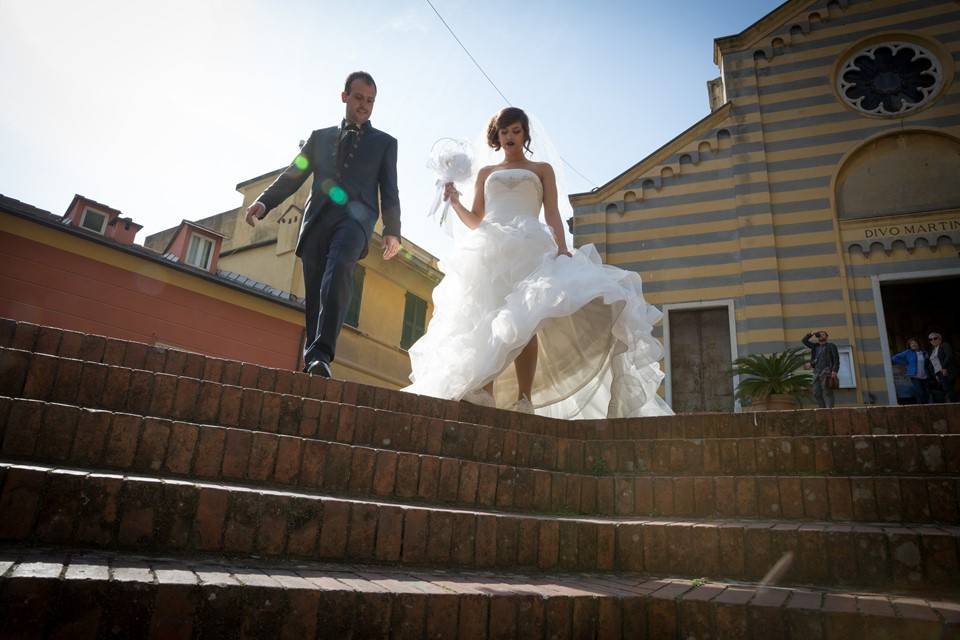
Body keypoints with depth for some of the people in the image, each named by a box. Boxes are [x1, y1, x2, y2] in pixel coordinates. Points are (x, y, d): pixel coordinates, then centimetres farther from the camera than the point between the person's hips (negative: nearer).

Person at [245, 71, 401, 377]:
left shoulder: (385, 142, 22)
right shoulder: (320, 137, 25)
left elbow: (389, 191, 13)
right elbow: (292, 176, 19)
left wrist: (392, 230, 1)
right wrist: (264, 201, 2)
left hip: (355, 217, -3)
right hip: (318, 219, 3)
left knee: (339, 269, -31)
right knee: (314, 293, -4)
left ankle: (322, 354, -40)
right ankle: (312, 362, 0)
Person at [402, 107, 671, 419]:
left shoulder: (542, 169, 21)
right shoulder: (486, 173, 27)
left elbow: (552, 214, 7)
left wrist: (561, 247, -11)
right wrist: (455, 203, 2)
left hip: (528, 248, -2)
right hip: (489, 249, 2)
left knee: (523, 321, -20)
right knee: (483, 322, -13)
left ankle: (524, 400, -22)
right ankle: (483, 398, -16)